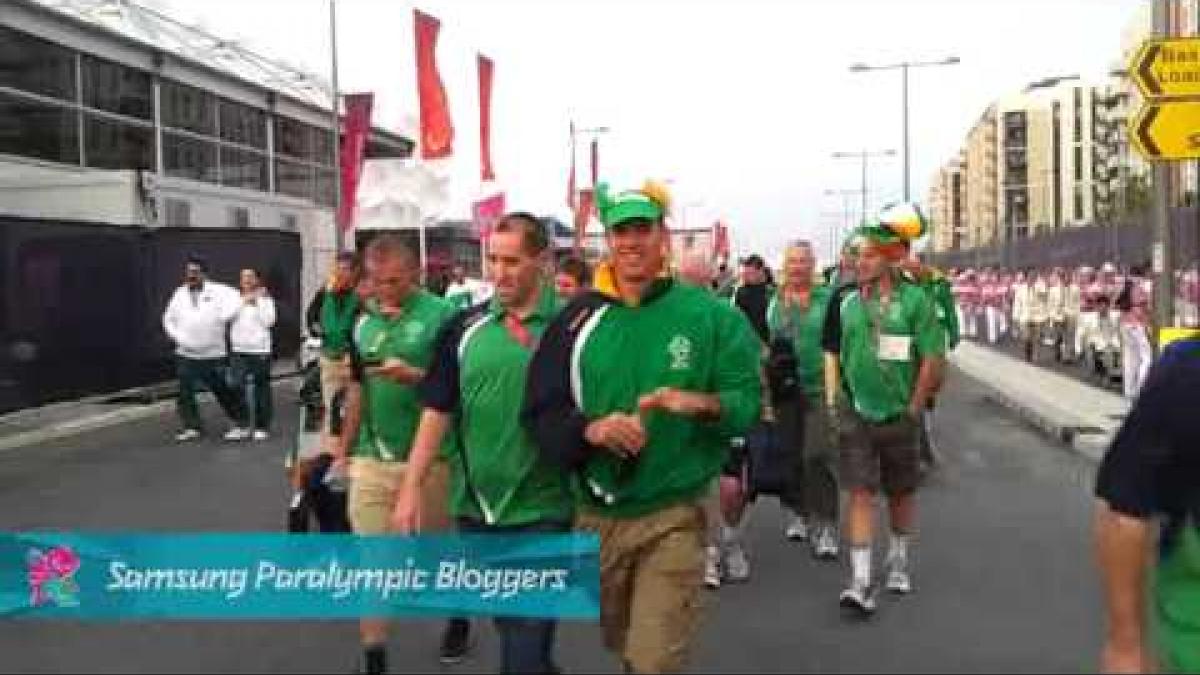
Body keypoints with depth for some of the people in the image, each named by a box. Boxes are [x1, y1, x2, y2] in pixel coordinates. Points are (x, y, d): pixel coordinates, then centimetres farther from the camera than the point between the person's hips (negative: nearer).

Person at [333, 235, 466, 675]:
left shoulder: (441, 315, -11)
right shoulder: (363, 322, 7)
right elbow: (357, 389, 15)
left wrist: (415, 375, -27)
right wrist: (343, 450, 16)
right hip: (370, 458, 5)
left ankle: (459, 617, 41)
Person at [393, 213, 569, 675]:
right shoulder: (464, 328, 2)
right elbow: (438, 412, 3)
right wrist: (412, 488, -1)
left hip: (541, 509, -4)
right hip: (476, 507, 4)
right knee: (509, 628, 22)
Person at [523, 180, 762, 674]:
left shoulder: (710, 316, -6)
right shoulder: (578, 320, 0)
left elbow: (749, 403, -7)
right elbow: (540, 414, -1)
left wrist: (701, 403, -27)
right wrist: (591, 430, -20)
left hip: (673, 518, -3)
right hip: (596, 517, 4)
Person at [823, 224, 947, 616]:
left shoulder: (914, 300, -8)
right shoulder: (847, 303, 3)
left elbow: (933, 359, -9)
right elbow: (833, 354, 12)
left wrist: (914, 408, -7)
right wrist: (834, 400, 7)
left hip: (900, 416, -1)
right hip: (856, 414, 2)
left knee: (901, 493, 14)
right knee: (860, 493, -5)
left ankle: (899, 564, 36)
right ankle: (861, 581, -4)